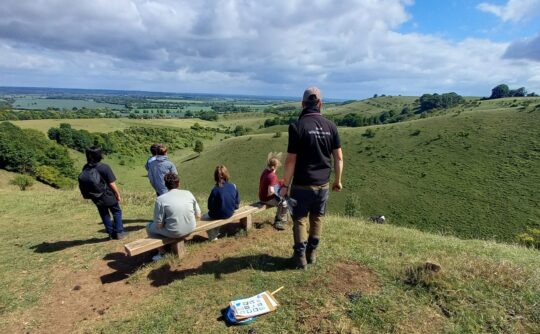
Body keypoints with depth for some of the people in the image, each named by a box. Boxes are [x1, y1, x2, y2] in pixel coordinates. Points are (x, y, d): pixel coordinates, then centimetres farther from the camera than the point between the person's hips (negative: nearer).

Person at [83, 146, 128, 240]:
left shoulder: (85, 168, -7)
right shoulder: (104, 167, -22)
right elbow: (112, 184, -19)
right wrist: (118, 194, -6)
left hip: (96, 197, 5)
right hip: (108, 195, -5)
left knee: (104, 214, 17)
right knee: (116, 212, 13)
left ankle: (111, 233, 25)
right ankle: (118, 232, 14)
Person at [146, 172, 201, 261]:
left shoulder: (160, 199, -13)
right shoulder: (188, 193, -3)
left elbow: (159, 225, -12)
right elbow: (198, 215, 1)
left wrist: (159, 224, 10)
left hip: (174, 233, -5)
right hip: (191, 229, 5)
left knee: (149, 227, 22)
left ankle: (161, 252, 27)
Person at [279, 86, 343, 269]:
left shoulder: (297, 126, -14)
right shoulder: (331, 126, 0)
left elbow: (291, 160, -15)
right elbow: (338, 157, 2)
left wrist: (285, 185, -6)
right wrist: (338, 181, 14)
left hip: (302, 185, -4)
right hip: (323, 184, 4)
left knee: (300, 219, 12)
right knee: (317, 218, 19)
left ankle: (300, 257, 20)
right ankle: (312, 253, 30)